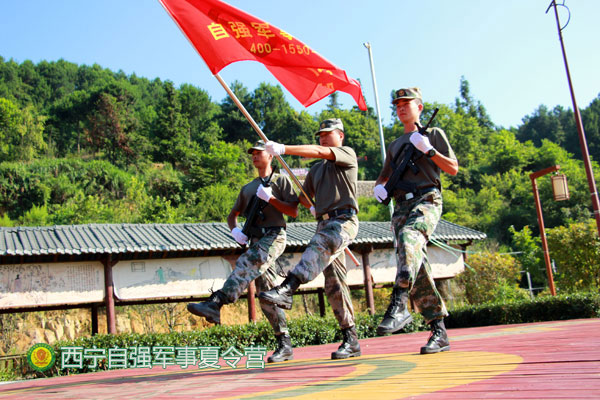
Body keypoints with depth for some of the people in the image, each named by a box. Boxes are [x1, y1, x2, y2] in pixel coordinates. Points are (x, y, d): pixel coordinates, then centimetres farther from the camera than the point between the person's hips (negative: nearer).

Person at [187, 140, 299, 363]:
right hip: (255, 240, 6)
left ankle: (215, 305, -52)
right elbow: (233, 214, 30)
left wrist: (270, 198, -10)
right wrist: (234, 230, 8)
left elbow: (294, 212, 1)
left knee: (246, 265, -33)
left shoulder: (281, 180, 11)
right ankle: (284, 345, 1)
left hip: (274, 235, -6)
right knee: (267, 294, -1)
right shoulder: (248, 188, 29)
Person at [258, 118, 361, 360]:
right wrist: (313, 207, 12)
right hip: (324, 222, 7)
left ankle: (286, 289, -55)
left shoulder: (347, 154, 7)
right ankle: (351, 340, 3)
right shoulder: (316, 169, 28)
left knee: (318, 246, -36)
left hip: (343, 220, -7)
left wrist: (283, 149, -16)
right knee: (334, 284, 0)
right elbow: (304, 195, 35)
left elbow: (318, 151, -9)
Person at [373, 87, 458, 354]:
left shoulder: (433, 133, 15)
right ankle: (439, 332, -2)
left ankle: (398, 305, -47)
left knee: (409, 238, -37)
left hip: (426, 201, -5)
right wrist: (379, 187, 7)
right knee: (417, 269, -5)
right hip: (401, 206, 5)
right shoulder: (394, 145, 29)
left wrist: (428, 150, -7)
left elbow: (453, 168, 6)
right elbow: (384, 177, 31)